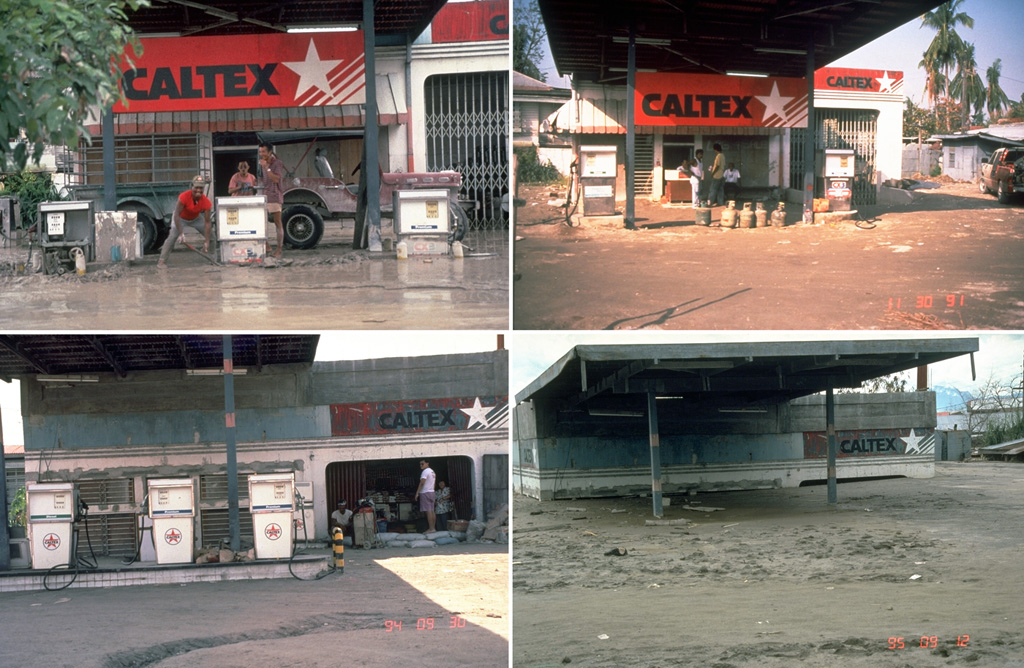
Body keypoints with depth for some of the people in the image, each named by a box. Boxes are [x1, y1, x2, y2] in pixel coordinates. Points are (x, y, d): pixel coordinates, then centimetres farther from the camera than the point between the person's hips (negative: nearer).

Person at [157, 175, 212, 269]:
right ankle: (162, 261, -24)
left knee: (211, 236, -5)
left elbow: (207, 222, -27)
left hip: (195, 219, 4)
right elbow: (176, 215, -36)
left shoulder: (206, 202, -28)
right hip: (181, 218, -4)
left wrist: (207, 242, -33)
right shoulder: (184, 197, -37)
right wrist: (181, 233, -44)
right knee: (173, 236, -24)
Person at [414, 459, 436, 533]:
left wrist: (417, 493, -18)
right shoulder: (432, 471, 18)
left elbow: (422, 483, -19)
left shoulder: (425, 471, -12)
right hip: (431, 492, 10)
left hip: (425, 493, -10)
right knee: (432, 511, 9)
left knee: (428, 511, -12)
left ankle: (431, 528, -15)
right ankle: (433, 528, 10)